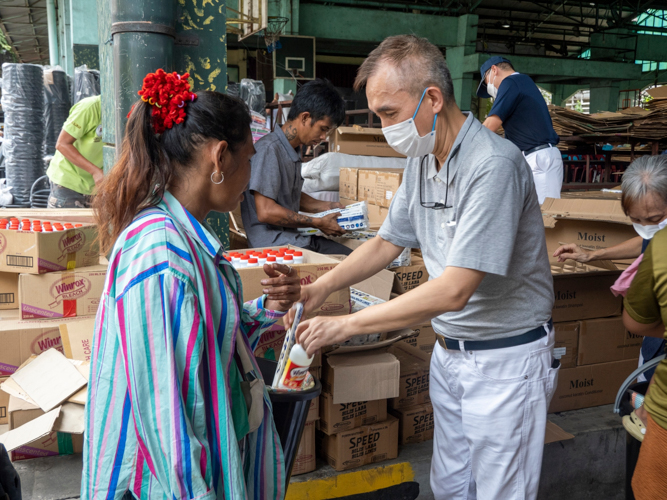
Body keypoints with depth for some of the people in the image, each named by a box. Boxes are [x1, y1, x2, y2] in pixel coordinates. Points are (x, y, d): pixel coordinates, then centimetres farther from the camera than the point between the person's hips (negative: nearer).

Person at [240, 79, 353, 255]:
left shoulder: (292, 151, 15)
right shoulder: (269, 149, -15)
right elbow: (266, 212, -21)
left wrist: (326, 206, 13)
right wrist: (318, 223, -13)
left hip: (295, 237, 9)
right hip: (272, 243, -9)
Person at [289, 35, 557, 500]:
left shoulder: (493, 164, -26)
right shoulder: (421, 160, 2)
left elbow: (454, 290, -30)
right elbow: (388, 241, 12)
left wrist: (345, 325, -25)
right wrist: (322, 288, -3)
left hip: (505, 360, -7)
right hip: (450, 351, 8)